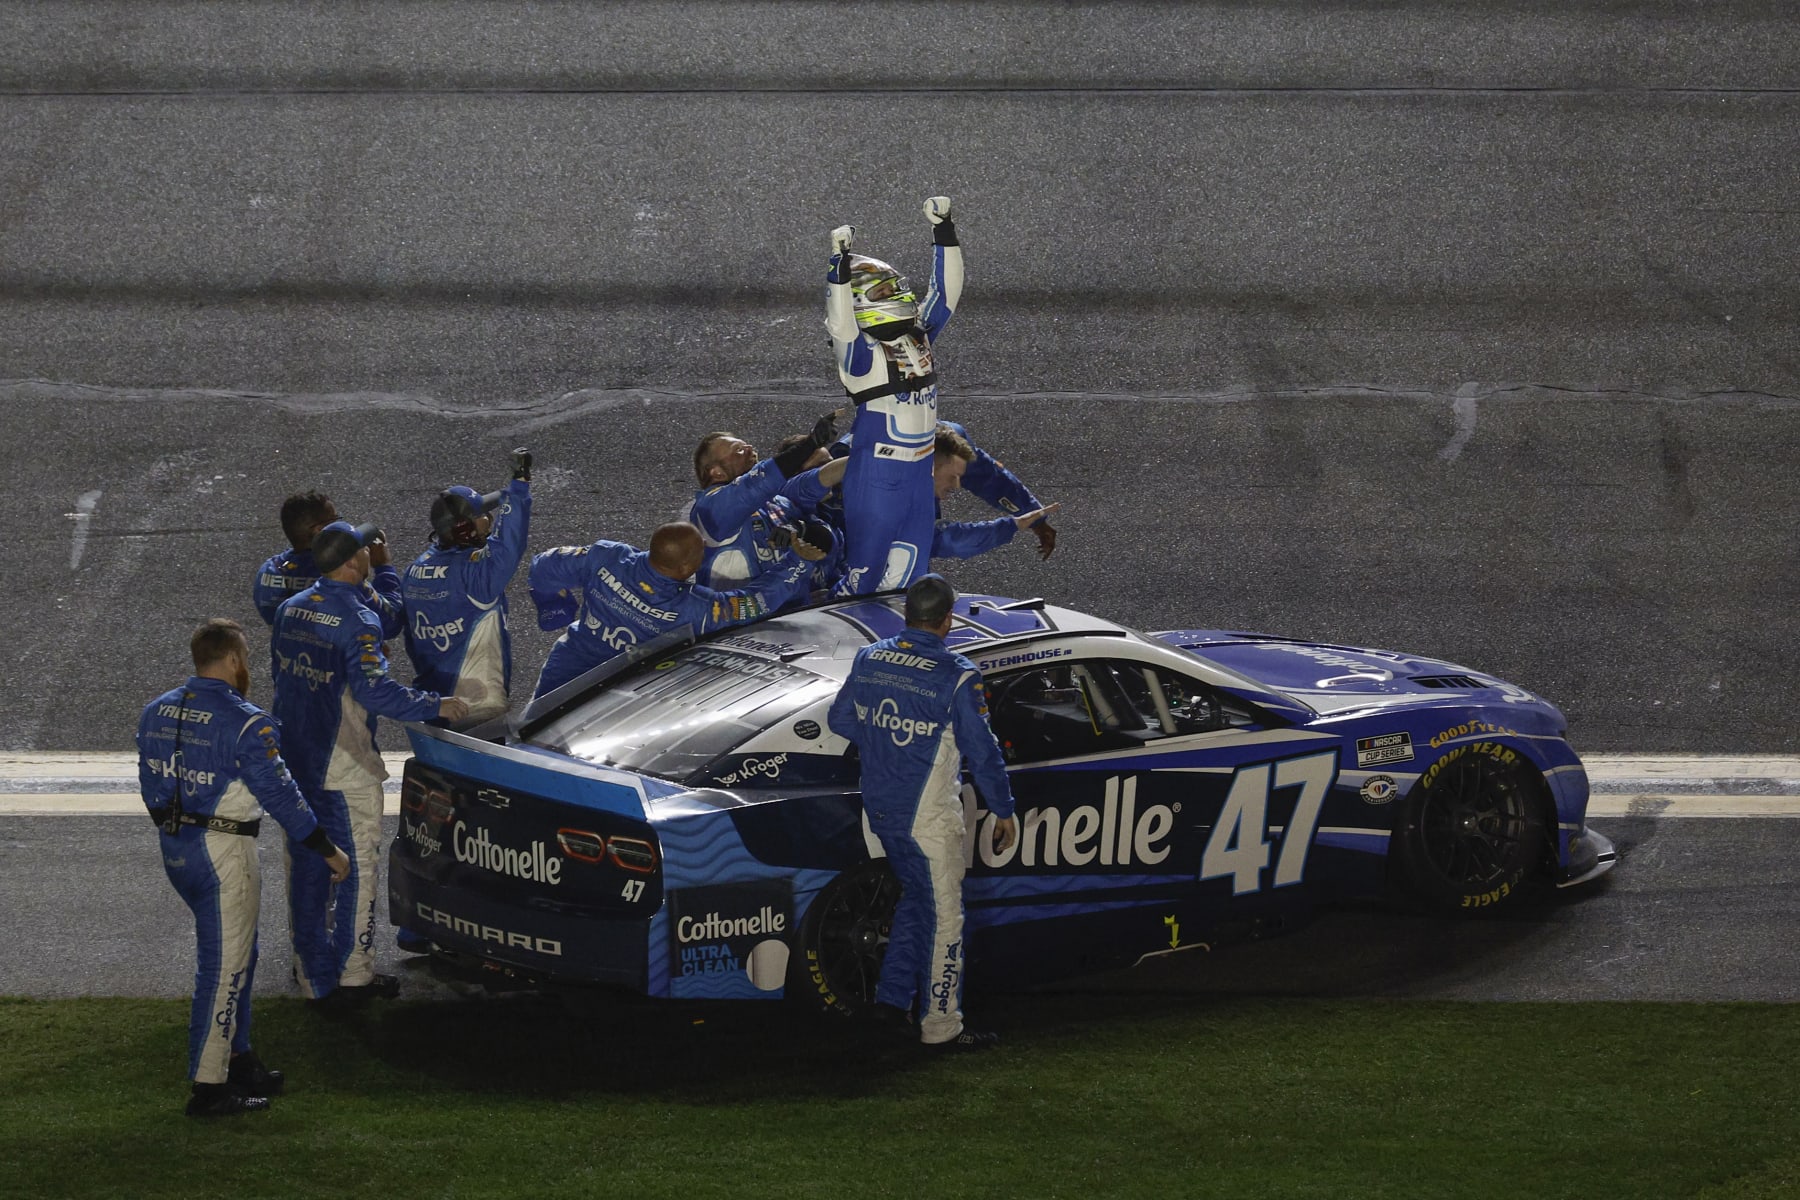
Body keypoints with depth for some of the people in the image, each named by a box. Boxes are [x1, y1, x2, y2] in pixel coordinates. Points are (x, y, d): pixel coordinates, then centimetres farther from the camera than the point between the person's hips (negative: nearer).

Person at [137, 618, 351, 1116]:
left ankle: (238, 1060, 29)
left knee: (236, 955, 22)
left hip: (175, 849, 8)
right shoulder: (243, 724, -17)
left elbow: (151, 784, 13)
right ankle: (208, 1088, 1)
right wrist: (327, 851, -6)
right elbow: (280, 795, -15)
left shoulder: (158, 712, 5)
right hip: (223, 852, -8)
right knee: (224, 966, -1)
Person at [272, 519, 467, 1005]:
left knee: (304, 865, 16)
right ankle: (352, 974, 7)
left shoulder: (291, 609, 5)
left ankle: (310, 968, 25)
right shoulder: (356, 621, -20)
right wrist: (436, 706, -20)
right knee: (356, 867, 3)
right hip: (342, 766, -7)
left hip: (294, 760, 7)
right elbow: (375, 689, -28)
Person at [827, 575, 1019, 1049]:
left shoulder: (869, 659, -1)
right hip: (928, 815, -6)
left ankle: (893, 996, 26)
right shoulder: (956, 676, -18)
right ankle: (941, 1024, 12)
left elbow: (841, 721, 10)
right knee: (943, 916, 5)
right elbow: (982, 752, -12)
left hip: (879, 808, 6)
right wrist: (1004, 812, -2)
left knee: (915, 894, 25)